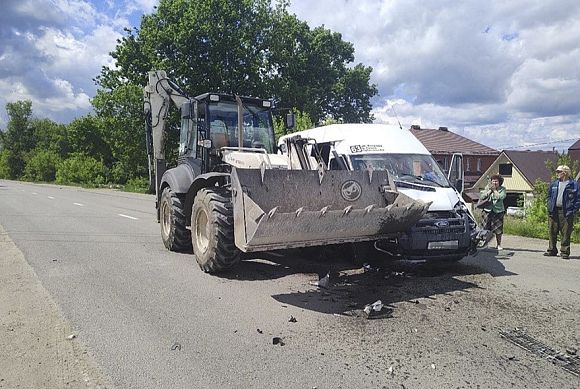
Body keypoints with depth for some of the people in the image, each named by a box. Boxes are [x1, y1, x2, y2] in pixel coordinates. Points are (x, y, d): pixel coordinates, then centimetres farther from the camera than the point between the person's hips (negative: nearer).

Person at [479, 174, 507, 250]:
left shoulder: (502, 189, 2)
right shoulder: (487, 188, 5)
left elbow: (500, 197, -15)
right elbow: (482, 197, -7)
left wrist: (494, 190, -10)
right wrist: (490, 190, -10)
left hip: (498, 211, -1)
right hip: (488, 210, 1)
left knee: (498, 229, 2)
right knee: (486, 229, 2)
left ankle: (499, 245, 15)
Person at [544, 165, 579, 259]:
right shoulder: (554, 184, 14)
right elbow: (549, 196, 21)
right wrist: (550, 206, 7)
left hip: (566, 212, -4)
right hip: (553, 212, 4)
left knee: (566, 233, -1)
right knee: (552, 232, 7)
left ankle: (565, 252, 5)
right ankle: (552, 250, 16)